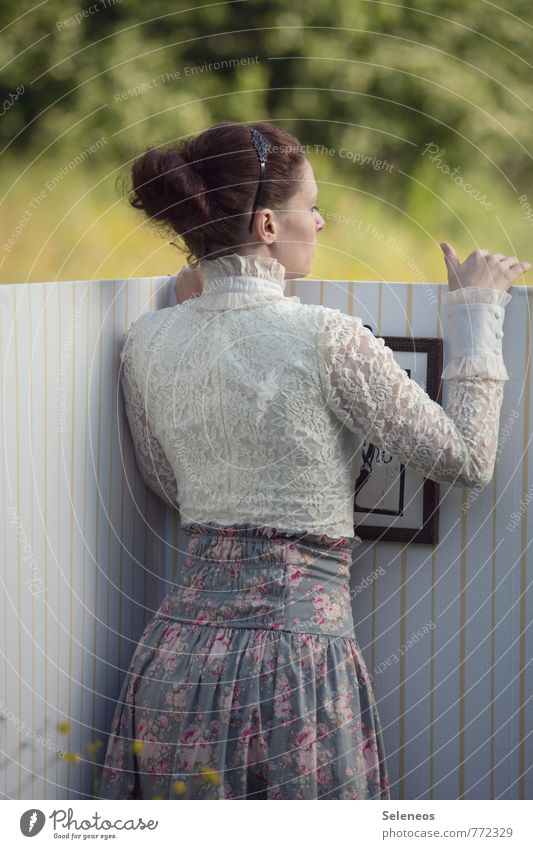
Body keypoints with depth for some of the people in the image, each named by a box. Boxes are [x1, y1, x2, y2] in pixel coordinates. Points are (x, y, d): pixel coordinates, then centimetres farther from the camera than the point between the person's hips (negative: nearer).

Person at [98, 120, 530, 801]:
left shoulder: (146, 343, 3)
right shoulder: (326, 338, -13)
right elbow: (466, 459, -5)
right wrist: (477, 311, 6)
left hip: (174, 657, 5)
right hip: (296, 660, -5)